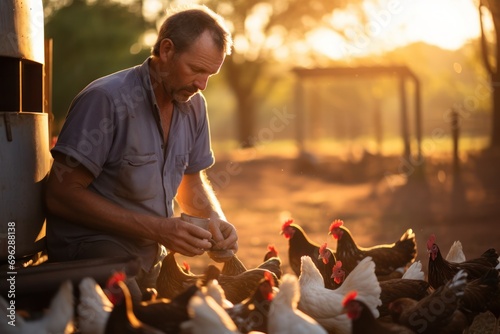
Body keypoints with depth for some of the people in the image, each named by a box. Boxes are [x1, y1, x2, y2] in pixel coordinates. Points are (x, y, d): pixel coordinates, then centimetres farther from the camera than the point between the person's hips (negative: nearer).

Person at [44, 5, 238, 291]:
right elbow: (61, 195, -19)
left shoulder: (194, 105, 5)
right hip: (90, 246, -7)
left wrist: (215, 218, -5)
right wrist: (156, 229, -22)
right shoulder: (107, 99, -17)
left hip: (152, 257, 7)